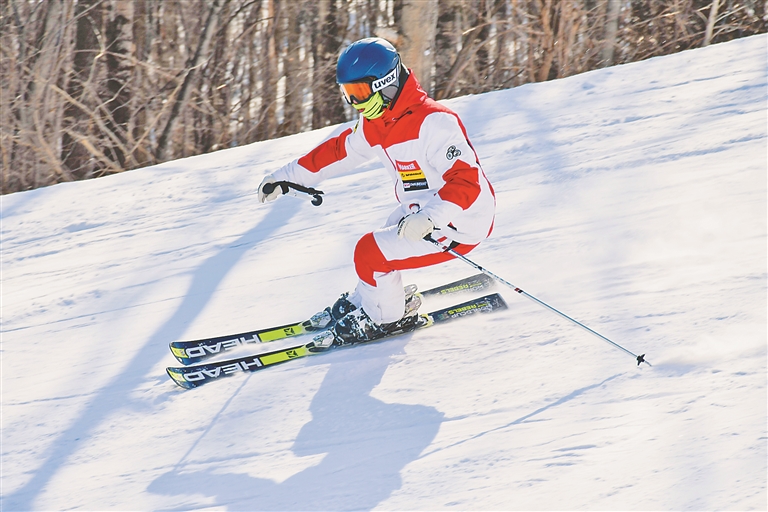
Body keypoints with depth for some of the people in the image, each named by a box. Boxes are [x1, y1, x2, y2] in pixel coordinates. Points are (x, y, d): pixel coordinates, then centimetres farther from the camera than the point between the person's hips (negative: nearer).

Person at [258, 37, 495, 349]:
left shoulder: (433, 122, -27)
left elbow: (466, 182, -33)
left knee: (370, 253, -12)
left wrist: (430, 218, -46)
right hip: (420, 212, 9)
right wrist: (287, 177, 19)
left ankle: (389, 316, 11)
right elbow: (339, 152, 17)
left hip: (460, 225, -9)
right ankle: (366, 303, 40)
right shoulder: (375, 124, 1)